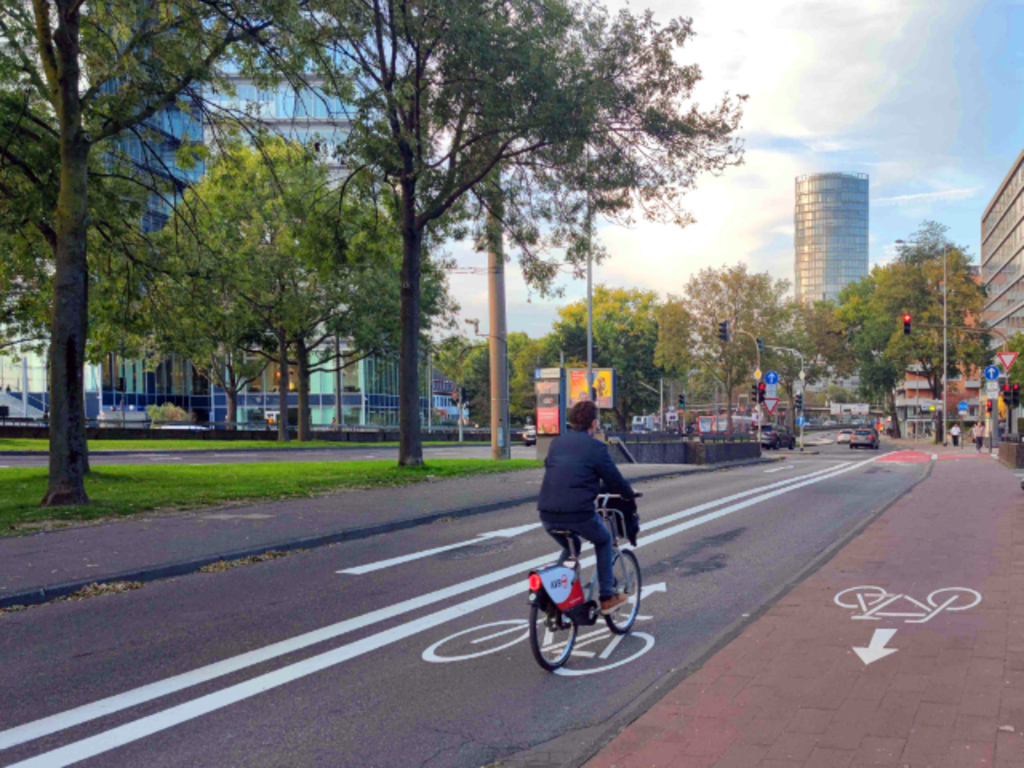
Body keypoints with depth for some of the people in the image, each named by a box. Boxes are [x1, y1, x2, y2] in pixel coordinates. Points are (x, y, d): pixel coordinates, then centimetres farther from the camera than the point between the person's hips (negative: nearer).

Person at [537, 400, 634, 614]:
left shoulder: (556, 443, 15)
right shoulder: (596, 447, -3)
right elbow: (614, 480, 2)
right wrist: (629, 493, 24)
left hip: (548, 515, 5)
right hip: (578, 513, -5)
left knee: (570, 548, 32)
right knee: (603, 541, 24)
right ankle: (607, 597, 23)